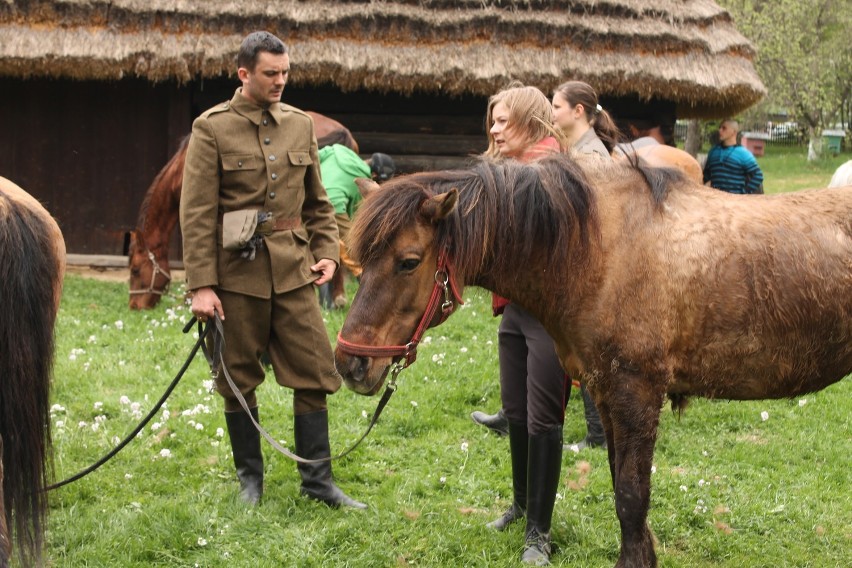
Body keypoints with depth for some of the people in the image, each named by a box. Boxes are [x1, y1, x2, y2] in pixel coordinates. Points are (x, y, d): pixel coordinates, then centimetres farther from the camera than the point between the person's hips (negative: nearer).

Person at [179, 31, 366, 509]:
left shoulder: (301, 125, 8)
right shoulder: (212, 128, -5)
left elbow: (318, 202, 16)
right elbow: (197, 214, -9)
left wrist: (326, 252, 2)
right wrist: (202, 285, -14)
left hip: (293, 271, 4)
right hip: (238, 272, -3)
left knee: (315, 373, 2)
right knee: (239, 378, 7)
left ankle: (318, 480, 11)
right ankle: (250, 477, 22)